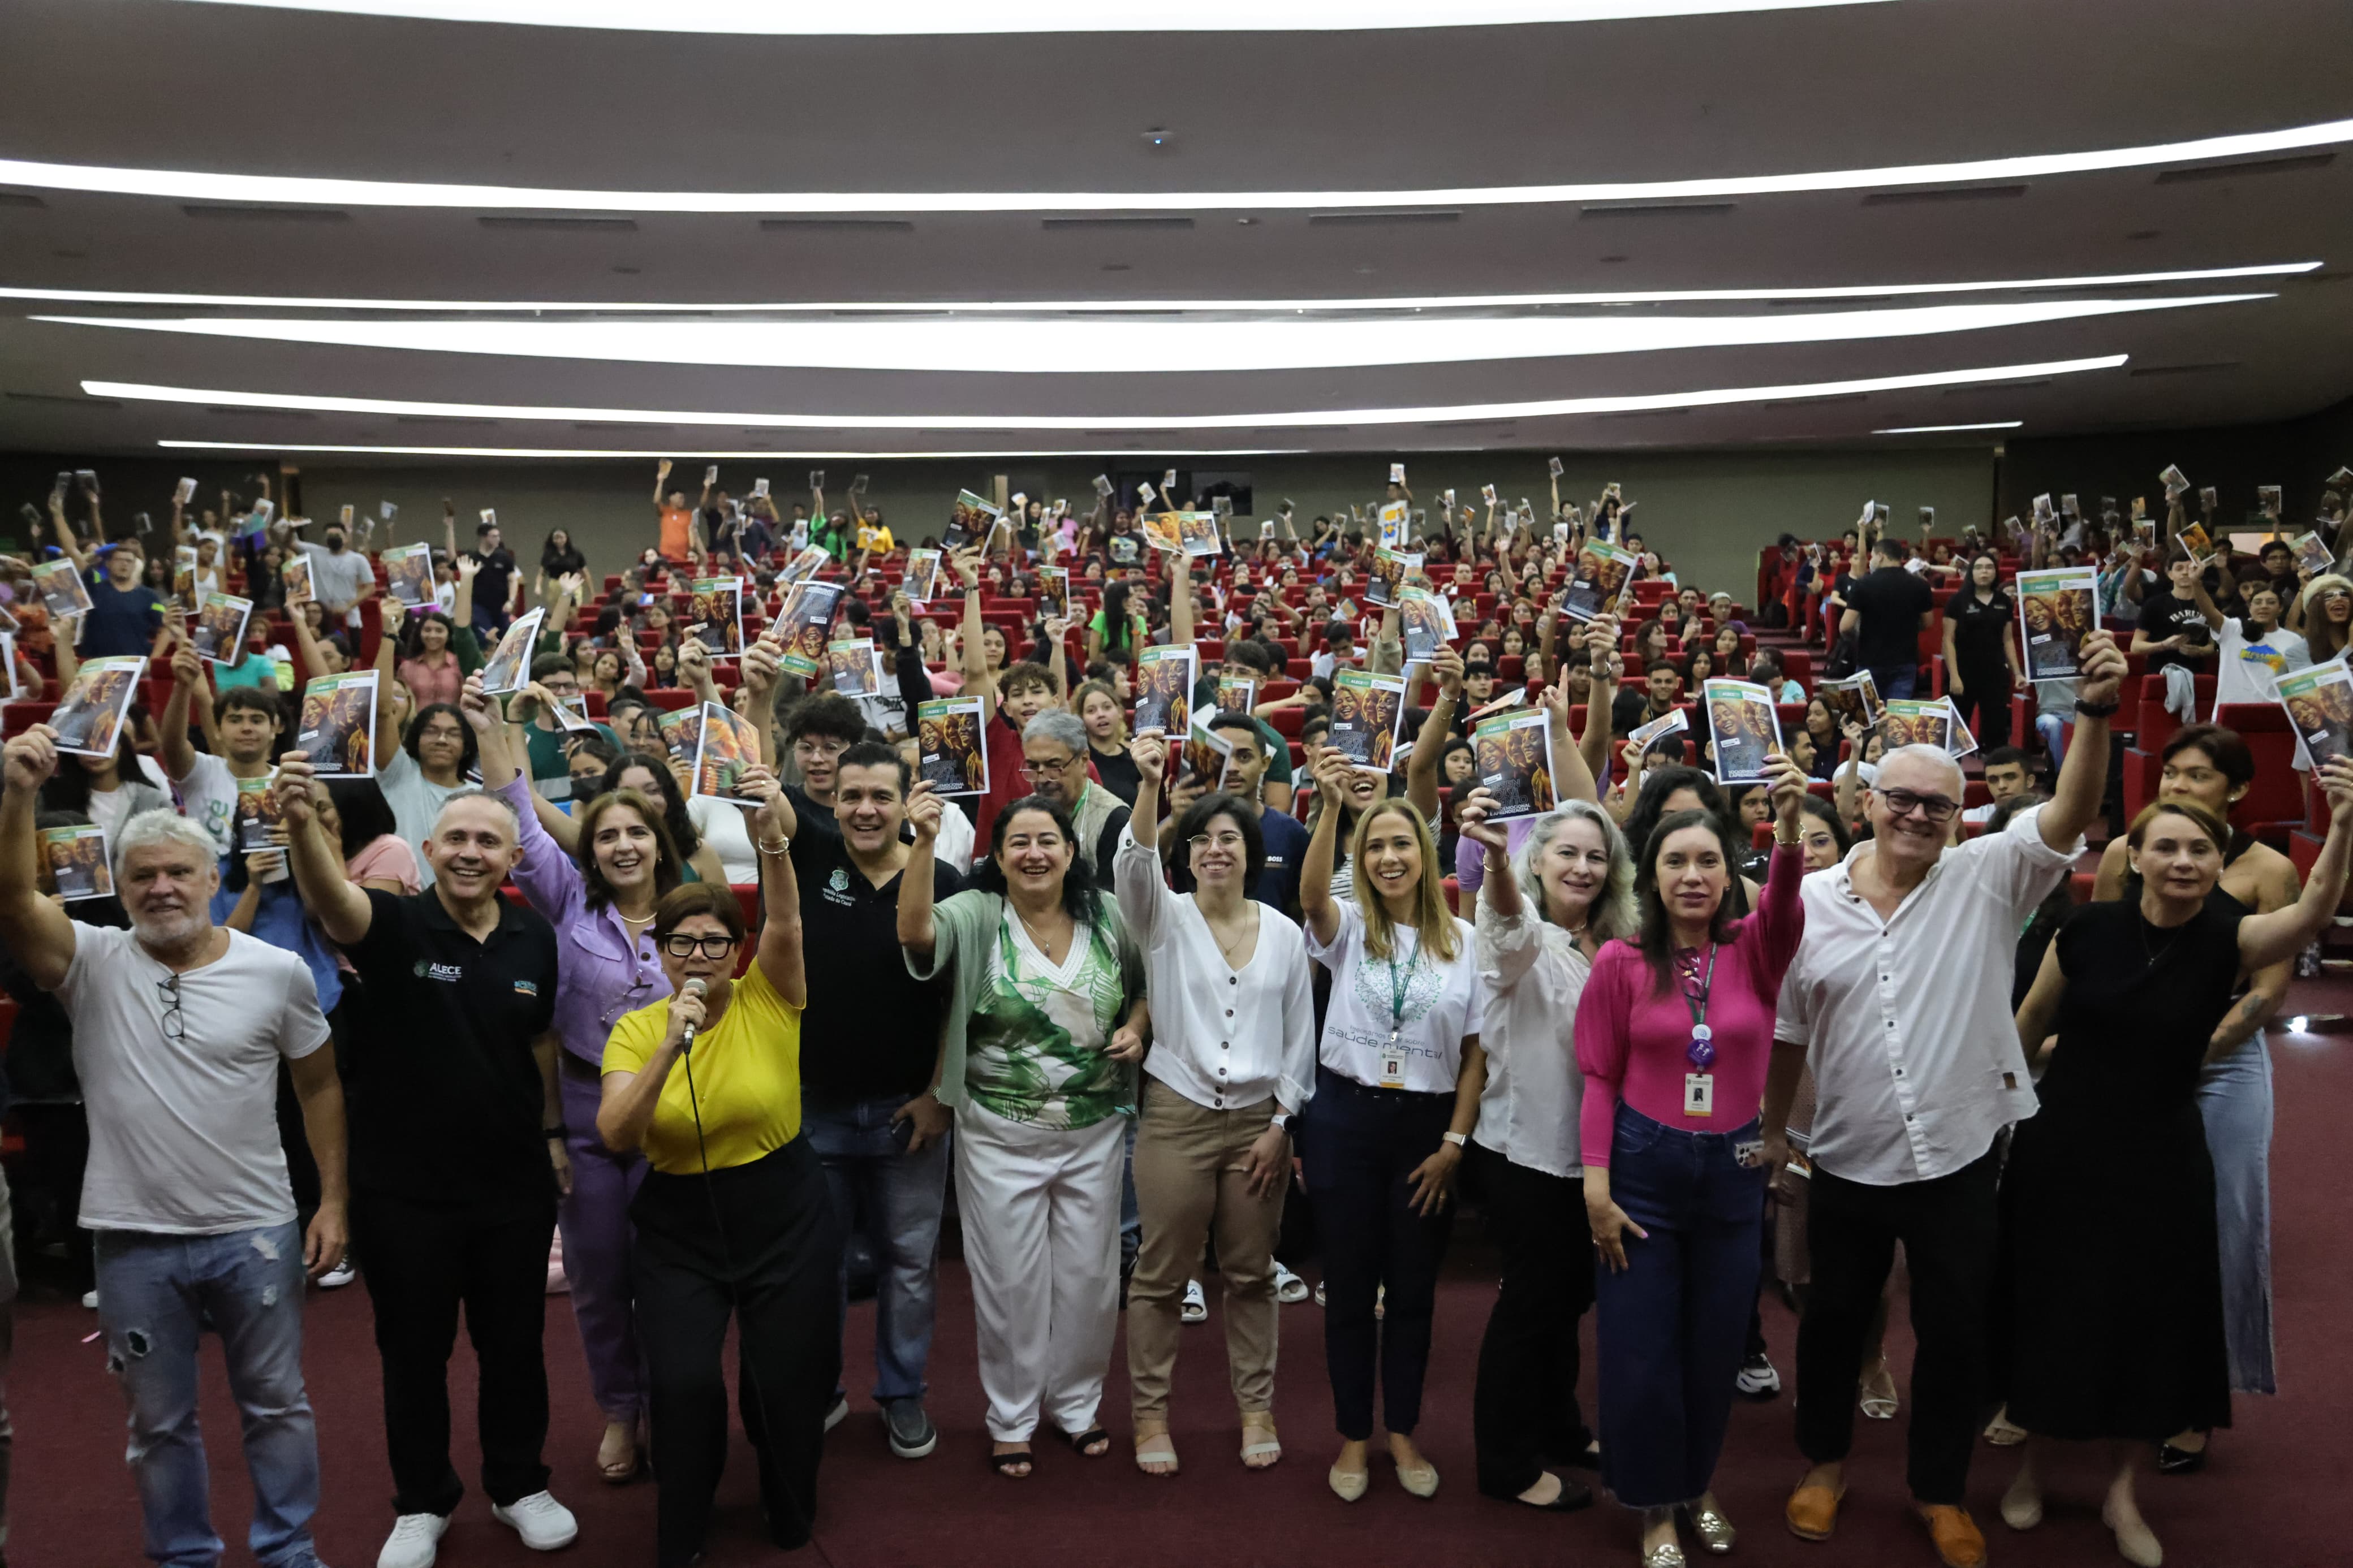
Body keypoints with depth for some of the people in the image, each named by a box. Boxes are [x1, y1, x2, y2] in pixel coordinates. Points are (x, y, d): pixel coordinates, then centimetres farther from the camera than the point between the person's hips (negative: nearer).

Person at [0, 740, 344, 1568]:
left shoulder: (278, 971, -5)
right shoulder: (92, 963, -5)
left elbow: (320, 1086, 3)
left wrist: (332, 1200, 0)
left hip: (256, 1233, 0)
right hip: (134, 1241, 1)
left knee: (276, 1403, 14)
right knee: (159, 1420, 17)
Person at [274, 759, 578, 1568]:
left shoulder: (533, 939, -1)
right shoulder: (395, 925, -13)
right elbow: (330, 900, -35)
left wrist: (553, 1132, 11)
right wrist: (301, 819, -54)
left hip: (515, 1184, 3)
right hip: (405, 1189, -2)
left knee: (514, 1345, 16)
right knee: (414, 1352, 14)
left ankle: (519, 1485, 37)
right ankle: (422, 1503, 34)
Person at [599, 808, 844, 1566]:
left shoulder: (768, 1002, -7)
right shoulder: (636, 1028, -3)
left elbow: (784, 925, -27)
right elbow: (616, 1137, -16)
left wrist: (772, 840, -44)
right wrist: (669, 1048, -29)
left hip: (786, 1221, -1)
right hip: (680, 1229, 1)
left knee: (790, 1383, 5)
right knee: (682, 1383, -10)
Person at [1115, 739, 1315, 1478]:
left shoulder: (1284, 933, 3)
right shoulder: (1164, 918, -2)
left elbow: (1299, 1036, 6)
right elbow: (1133, 864, -24)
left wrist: (1281, 1123, 0)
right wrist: (1148, 785, -38)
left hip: (1259, 1119, 2)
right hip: (1176, 1114, -2)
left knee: (1251, 1273, 12)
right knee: (1161, 1274, 5)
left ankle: (1256, 1405, 27)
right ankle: (1150, 1411, 20)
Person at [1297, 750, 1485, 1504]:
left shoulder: (1463, 941, 1)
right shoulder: (1347, 927, -2)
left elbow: (1476, 1051, 2)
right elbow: (1310, 893, -27)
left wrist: (1455, 1142, -4)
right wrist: (1331, 807, -40)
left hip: (1427, 1127, 1)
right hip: (1347, 1121, -1)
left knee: (1413, 1289, 13)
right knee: (1350, 1287, 9)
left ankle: (1403, 1432, 30)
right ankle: (1353, 1436, 25)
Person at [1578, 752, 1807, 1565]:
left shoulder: (1754, 948, -3)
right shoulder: (1620, 962, -7)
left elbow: (1784, 904, -26)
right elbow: (1599, 1080, -4)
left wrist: (1790, 825, -44)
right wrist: (1596, 1185, -10)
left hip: (1733, 1170, 2)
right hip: (1643, 1167, -2)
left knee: (1716, 1344, 15)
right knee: (1641, 1348, 5)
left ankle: (1699, 1485, 39)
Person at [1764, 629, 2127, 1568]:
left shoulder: (1988, 880, -5)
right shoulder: (1810, 903, -3)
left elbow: (2070, 816, -22)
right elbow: (1785, 1034, 3)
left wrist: (2095, 711, -36)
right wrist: (1768, 1138, 6)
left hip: (1960, 1156, -1)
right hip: (1848, 1162, 1)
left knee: (1955, 1331, 13)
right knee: (1834, 1316, 17)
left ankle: (1940, 1490, 34)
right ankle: (1826, 1462, 39)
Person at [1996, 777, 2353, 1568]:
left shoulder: (2228, 939, -11)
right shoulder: (2089, 929, -10)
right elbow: (2033, 1018, 4)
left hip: (2159, 1166, 0)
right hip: (2060, 1153, 0)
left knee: (2146, 1326, 11)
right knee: (2046, 1316, 12)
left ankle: (2122, 1493, 33)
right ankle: (2028, 1464, 36)